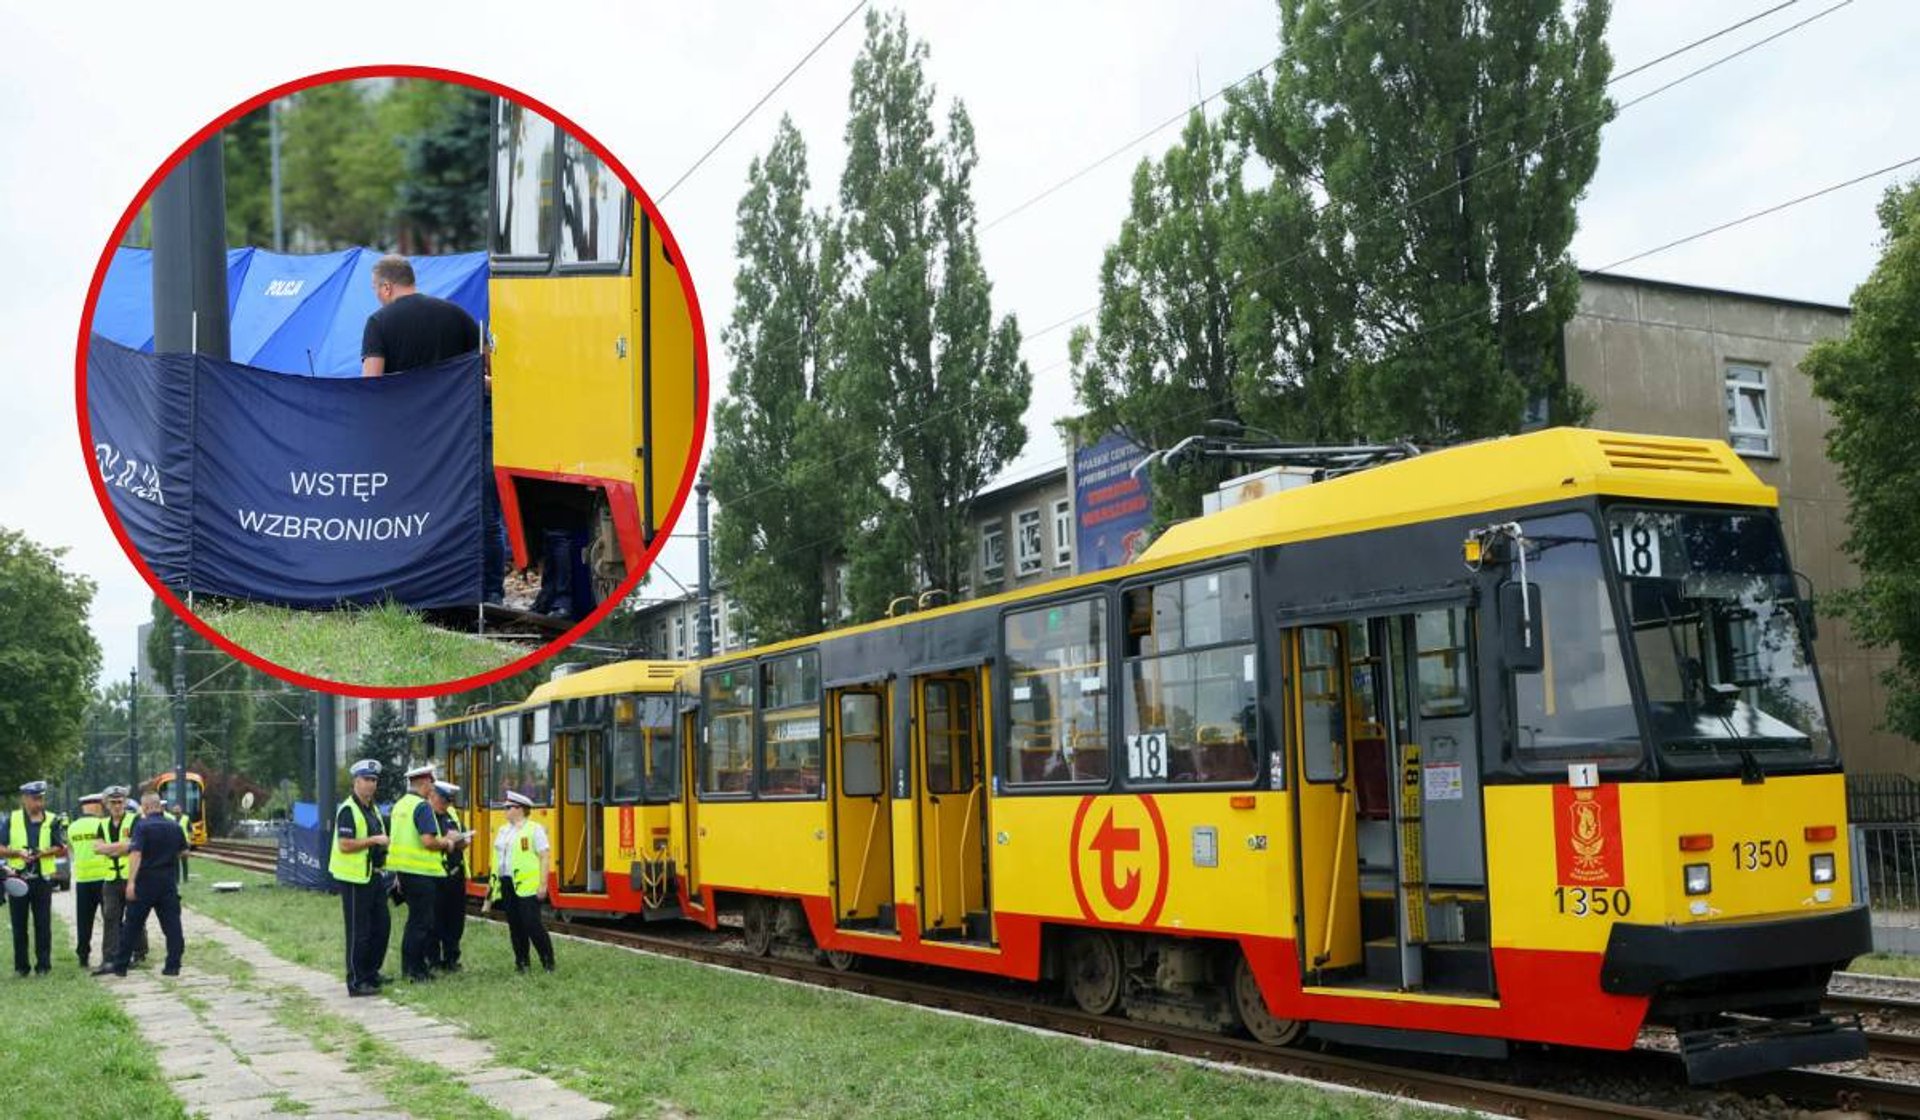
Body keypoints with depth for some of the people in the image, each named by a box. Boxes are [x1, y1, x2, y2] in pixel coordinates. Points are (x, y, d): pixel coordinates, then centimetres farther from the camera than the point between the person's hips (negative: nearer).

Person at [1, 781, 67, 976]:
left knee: (43, 925, 1)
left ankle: (43, 965, 7)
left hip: (43, 879, -1)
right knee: (19, 925, 5)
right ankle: (20, 966, 14)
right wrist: (18, 853, -13)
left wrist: (44, 853, -15)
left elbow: (62, 849, 1)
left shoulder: (53, 820, 4)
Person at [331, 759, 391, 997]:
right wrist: (374, 840, -21)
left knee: (382, 926, 13)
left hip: (374, 877, 9)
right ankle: (356, 982, 3)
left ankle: (371, 973, 25)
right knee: (358, 932, -4)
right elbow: (344, 845, -22)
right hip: (355, 879, -9)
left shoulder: (373, 809, 16)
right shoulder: (348, 810, -13)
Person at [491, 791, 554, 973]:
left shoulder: (534, 829, -5)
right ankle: (521, 961, 16)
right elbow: (497, 859, 19)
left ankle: (548, 961, 0)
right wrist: (493, 884, 15)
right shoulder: (502, 831, 16)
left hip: (527, 885, -7)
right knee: (515, 925, 8)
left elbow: (545, 857, -8)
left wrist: (543, 885, -14)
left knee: (532, 924, -10)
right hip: (506, 884, 7)